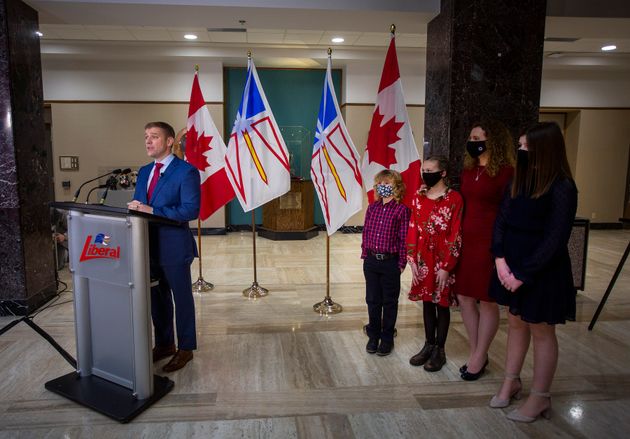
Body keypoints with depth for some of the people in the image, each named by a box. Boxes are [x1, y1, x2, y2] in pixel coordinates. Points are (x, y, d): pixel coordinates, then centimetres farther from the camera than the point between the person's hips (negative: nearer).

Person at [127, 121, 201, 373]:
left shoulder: (186, 171, -11)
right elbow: (138, 205, 16)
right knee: (157, 298, 19)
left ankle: (185, 349, 24)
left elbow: (191, 210, -20)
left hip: (173, 247, -7)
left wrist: (152, 211, -24)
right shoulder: (144, 172, 13)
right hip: (149, 247, 7)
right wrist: (135, 209, -9)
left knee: (182, 298, 8)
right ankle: (164, 344, 37)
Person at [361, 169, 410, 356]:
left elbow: (404, 238, -8)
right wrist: (365, 254, 7)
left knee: (389, 302, 9)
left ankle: (387, 338, 24)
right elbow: (366, 232, 10)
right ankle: (373, 336, 29)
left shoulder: (401, 209, -8)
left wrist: (402, 263, -9)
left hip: (390, 262, -4)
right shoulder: (372, 207, 6)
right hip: (371, 261, 4)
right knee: (372, 300, 13)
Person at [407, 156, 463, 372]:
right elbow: (413, 230, 5)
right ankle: (428, 345, 29)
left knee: (442, 303, 8)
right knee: (427, 301, 14)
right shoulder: (419, 197, 5)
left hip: (443, 259, -4)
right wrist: (412, 260, 0)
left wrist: (446, 266, -14)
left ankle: (439, 350, 22)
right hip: (423, 259, 5)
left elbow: (455, 235, -12)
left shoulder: (454, 198, -11)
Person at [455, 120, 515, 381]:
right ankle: (475, 353, 28)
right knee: (464, 297, 11)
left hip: (488, 242, -7)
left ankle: (480, 357, 23)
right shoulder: (468, 169, 11)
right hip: (465, 240, 7)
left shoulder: (505, 172, -9)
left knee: (487, 301, 7)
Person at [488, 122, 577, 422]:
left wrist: (524, 274, -17)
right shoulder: (520, 179, 4)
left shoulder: (562, 189, -16)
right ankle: (511, 381, 35)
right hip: (511, 265, 6)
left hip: (542, 271, -6)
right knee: (516, 323, 18)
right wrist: (500, 258, -8)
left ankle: (540, 397, 24)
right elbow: (501, 220, 4)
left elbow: (555, 240, -18)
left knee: (541, 331, 8)